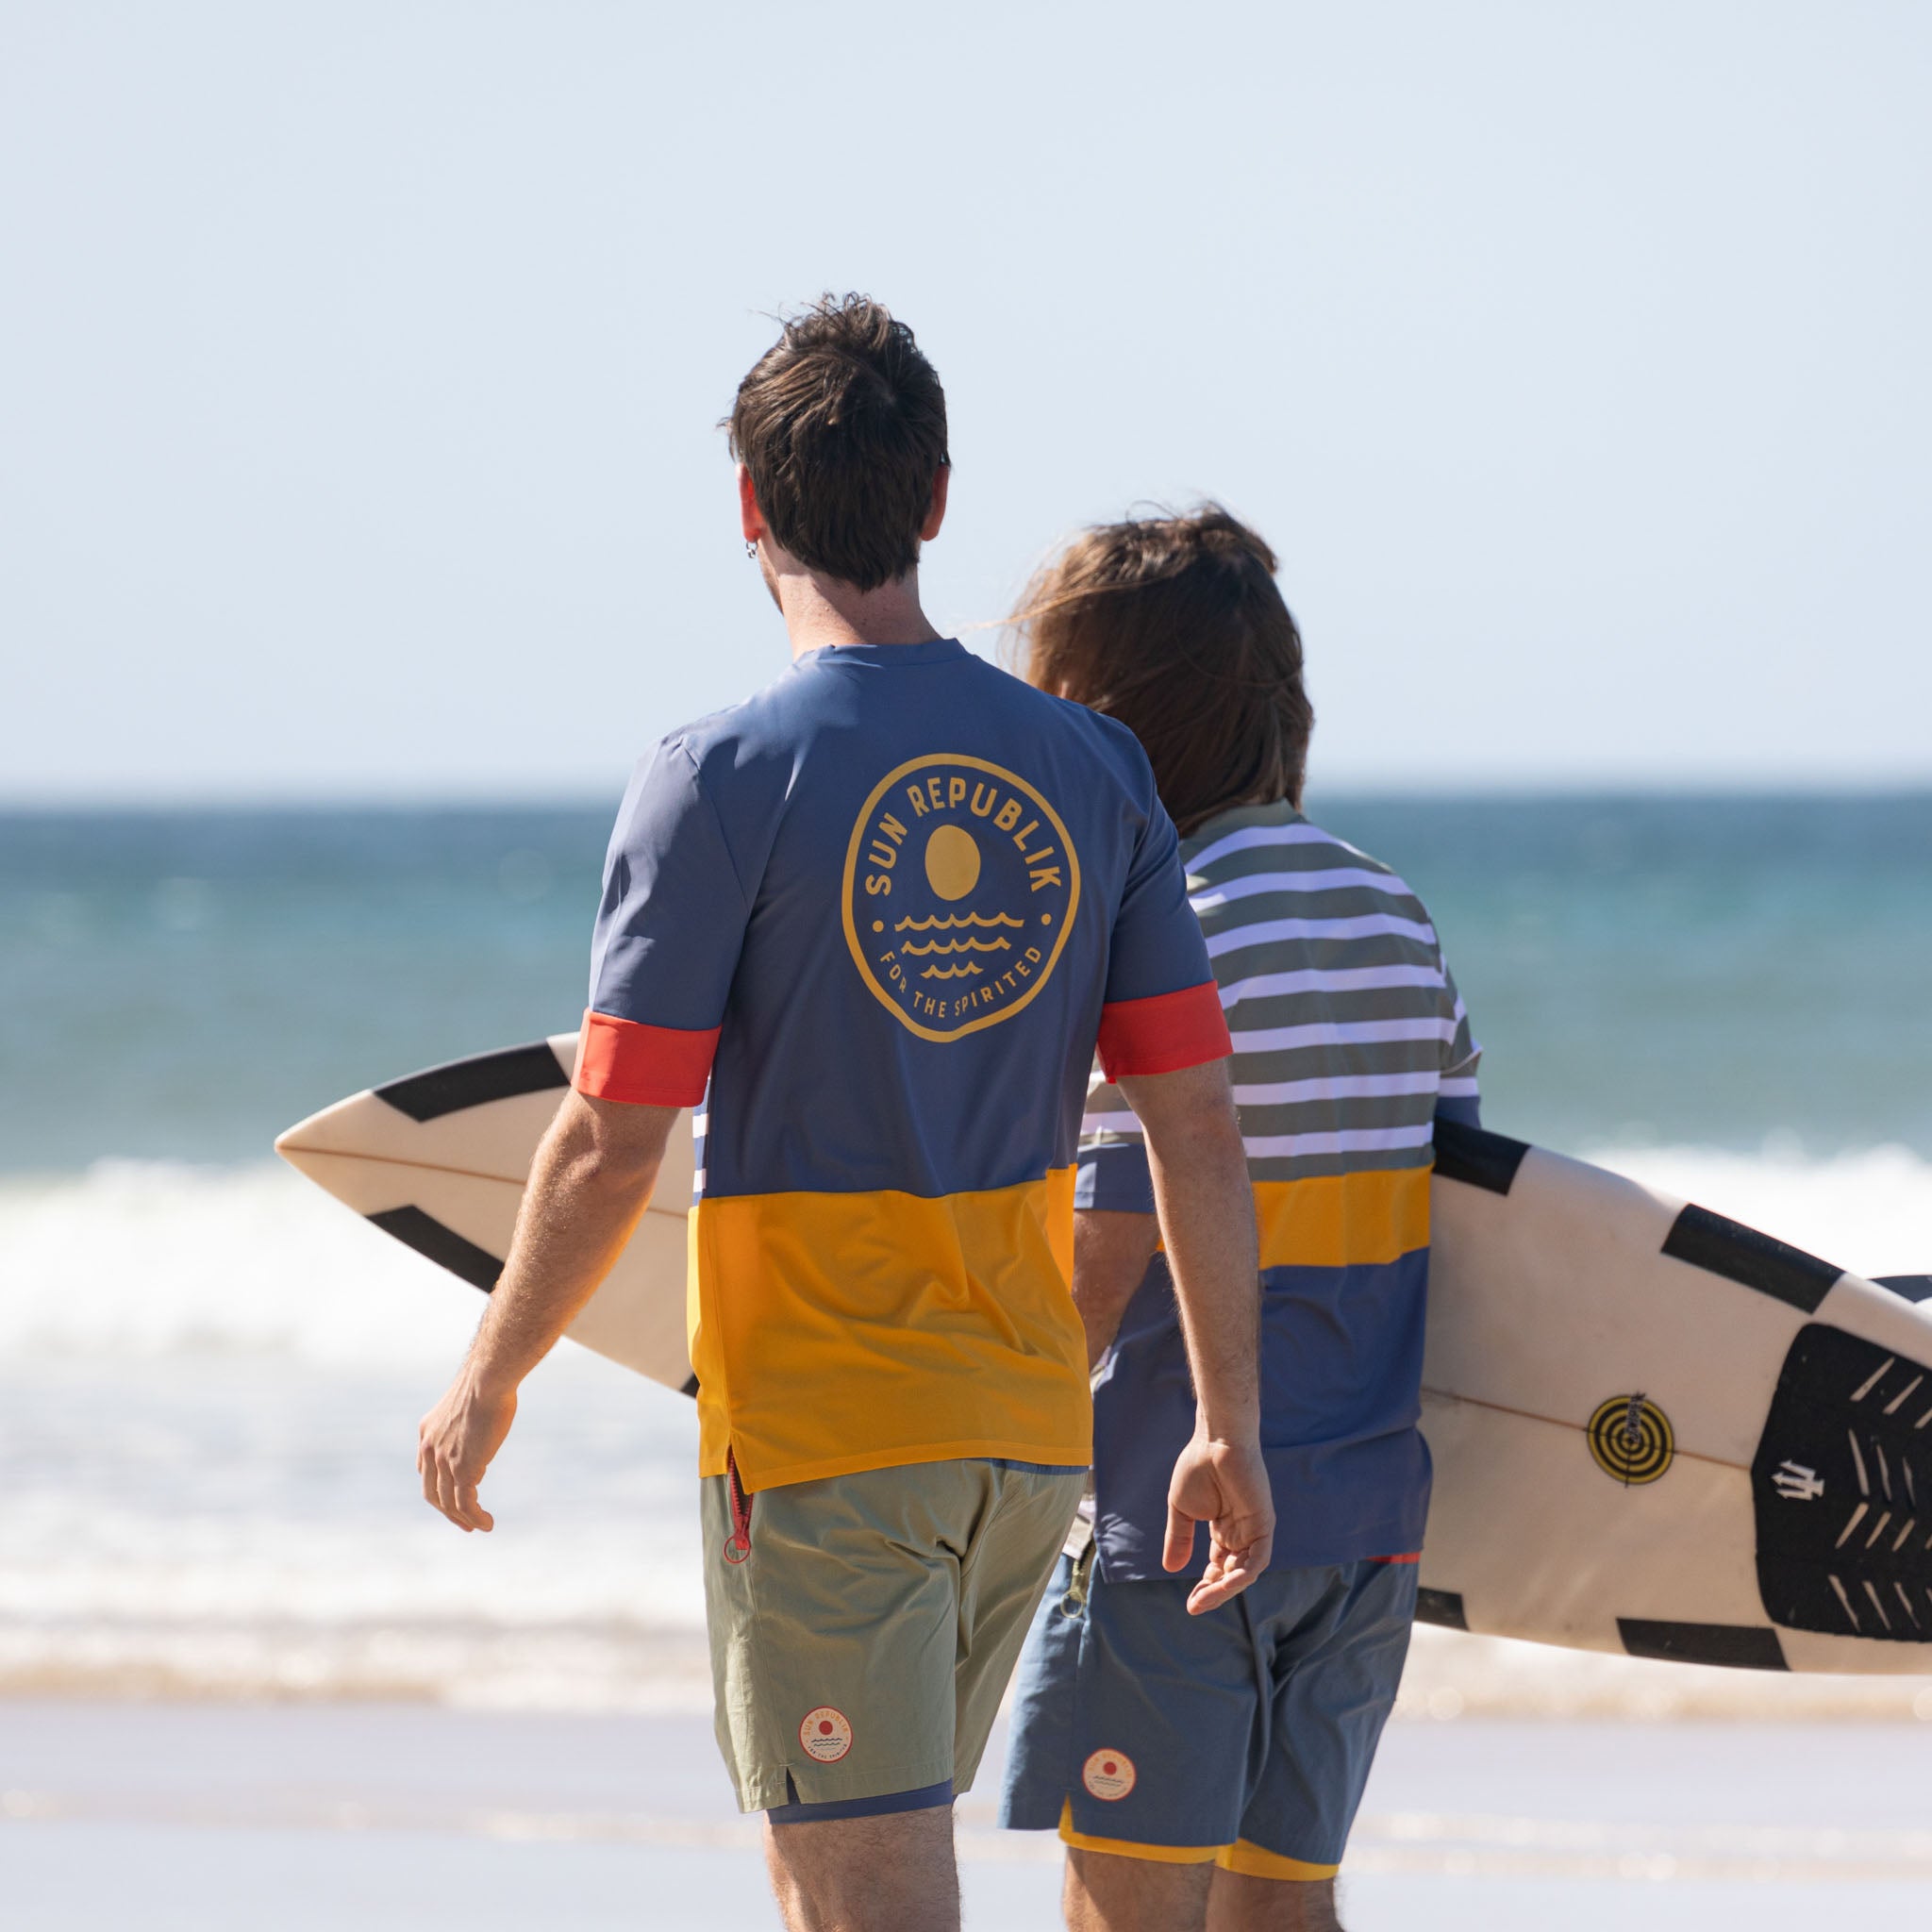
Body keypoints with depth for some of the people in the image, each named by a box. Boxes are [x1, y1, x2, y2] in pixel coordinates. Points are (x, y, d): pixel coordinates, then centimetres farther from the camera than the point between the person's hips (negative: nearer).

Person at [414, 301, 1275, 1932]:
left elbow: (612, 1144, -12)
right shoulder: (1091, 770, 3)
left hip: (819, 1439, -6)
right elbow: (1195, 1122, 2)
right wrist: (1230, 1424, 9)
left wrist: (488, 1386, 2)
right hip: (1028, 1425, 6)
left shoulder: (725, 780, -13)